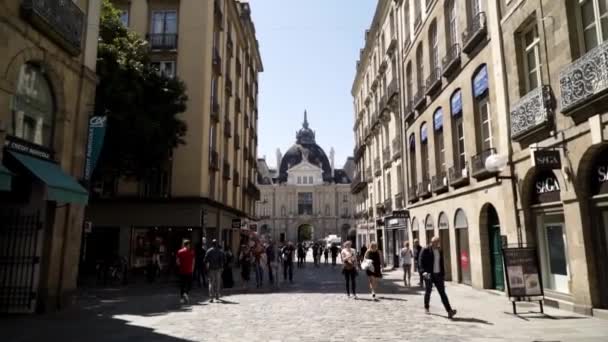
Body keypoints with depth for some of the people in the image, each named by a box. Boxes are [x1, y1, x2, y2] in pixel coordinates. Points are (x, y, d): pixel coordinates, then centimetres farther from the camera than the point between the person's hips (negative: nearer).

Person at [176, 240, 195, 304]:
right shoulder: (191, 251, -3)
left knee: (182, 285, 11)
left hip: (182, 271, 2)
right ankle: (186, 293, -17)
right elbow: (193, 261, -3)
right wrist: (192, 269, 6)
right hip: (189, 271, -2)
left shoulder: (180, 251, 2)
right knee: (189, 284, 8)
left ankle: (182, 298, 11)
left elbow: (177, 261, -2)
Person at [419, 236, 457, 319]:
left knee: (442, 292, -4)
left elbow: (441, 264, 17)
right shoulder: (425, 251, -6)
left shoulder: (440, 251, 11)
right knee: (428, 291, 7)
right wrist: (424, 272, -23)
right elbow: (421, 262, -9)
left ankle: (449, 311, -14)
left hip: (438, 275, 4)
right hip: (429, 274, -4)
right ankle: (426, 308, 27)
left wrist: (443, 274, 14)